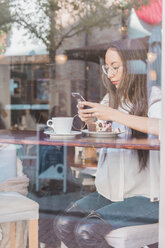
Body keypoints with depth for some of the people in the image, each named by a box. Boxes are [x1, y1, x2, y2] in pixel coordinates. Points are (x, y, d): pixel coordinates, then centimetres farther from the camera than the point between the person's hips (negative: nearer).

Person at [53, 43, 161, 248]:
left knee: (87, 230, -23)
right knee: (63, 223, -14)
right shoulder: (111, 99, 12)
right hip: (109, 192, 6)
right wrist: (89, 120, -5)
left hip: (146, 198, -6)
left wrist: (114, 115, -27)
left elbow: (160, 127, -29)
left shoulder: (153, 97, -7)